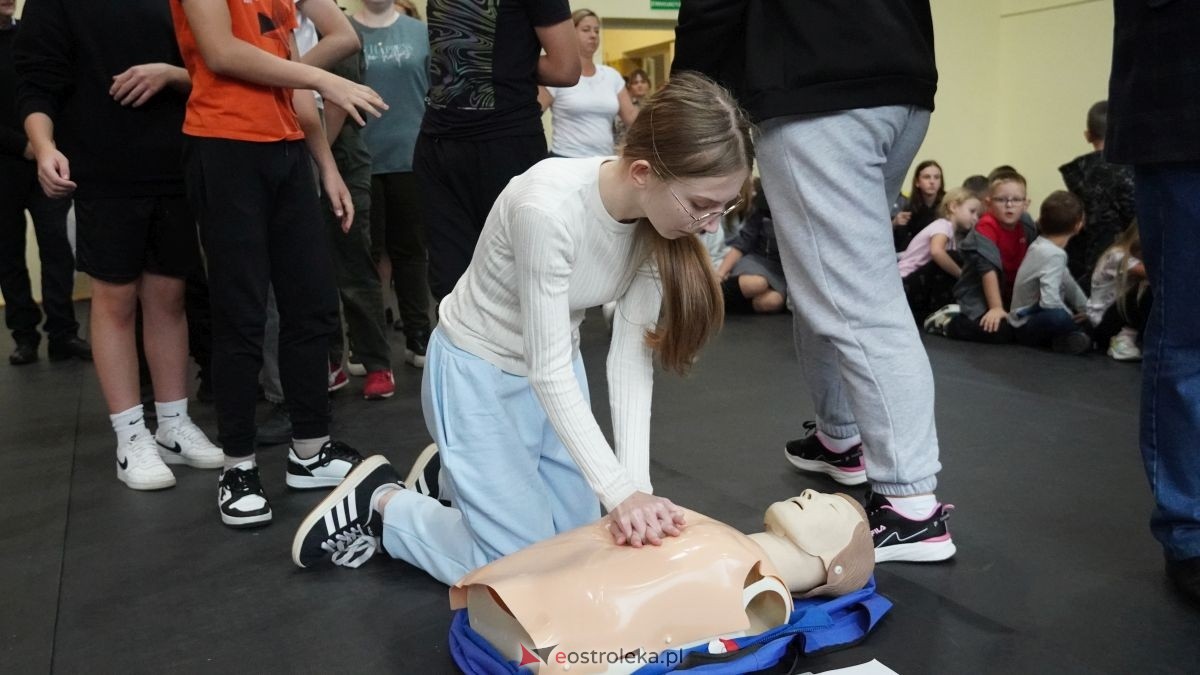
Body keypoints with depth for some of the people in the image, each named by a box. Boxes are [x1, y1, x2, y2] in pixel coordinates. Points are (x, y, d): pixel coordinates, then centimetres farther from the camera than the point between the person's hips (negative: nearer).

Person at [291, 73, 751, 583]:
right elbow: (547, 372, -31)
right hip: (480, 372, -7)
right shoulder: (549, 207, -36)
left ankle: (458, 478, 36)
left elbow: (632, 354, -16)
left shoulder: (660, 215, -16)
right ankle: (380, 504, 17)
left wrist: (638, 484, -24)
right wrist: (621, 492, -34)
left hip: (557, 368, 7)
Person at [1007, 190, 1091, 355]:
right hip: (1025, 326, -10)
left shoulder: (1041, 244, 4)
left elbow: (1067, 283, 15)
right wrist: (1073, 319, -16)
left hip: (1031, 314, 10)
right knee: (1058, 317, -39)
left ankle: (1063, 337, 1)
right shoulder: (1054, 255, -23)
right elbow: (1050, 301, -32)